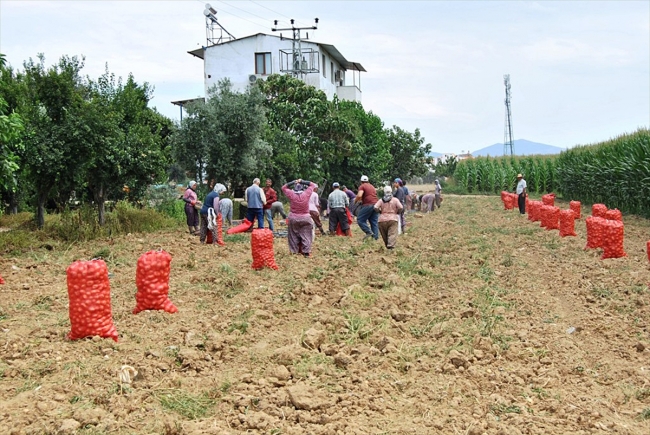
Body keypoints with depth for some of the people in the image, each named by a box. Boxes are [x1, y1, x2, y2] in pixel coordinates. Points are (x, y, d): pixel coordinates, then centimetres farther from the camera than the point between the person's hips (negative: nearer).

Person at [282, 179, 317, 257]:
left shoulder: (291, 194, -8)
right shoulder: (306, 194, -9)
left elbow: (284, 187, 10)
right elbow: (313, 185, 7)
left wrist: (293, 182, 5)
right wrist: (302, 181, 5)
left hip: (293, 218, 1)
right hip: (305, 218, -1)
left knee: (293, 235, 11)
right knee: (305, 235, 5)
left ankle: (294, 251, 15)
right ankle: (306, 252, 3)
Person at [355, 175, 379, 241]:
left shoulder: (362, 186, 0)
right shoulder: (372, 186, 24)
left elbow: (359, 195, -16)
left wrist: (355, 200, 3)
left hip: (368, 205, -7)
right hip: (375, 205, 7)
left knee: (360, 220, -1)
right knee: (374, 222, 8)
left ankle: (369, 232, -11)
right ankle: (376, 237, 3)